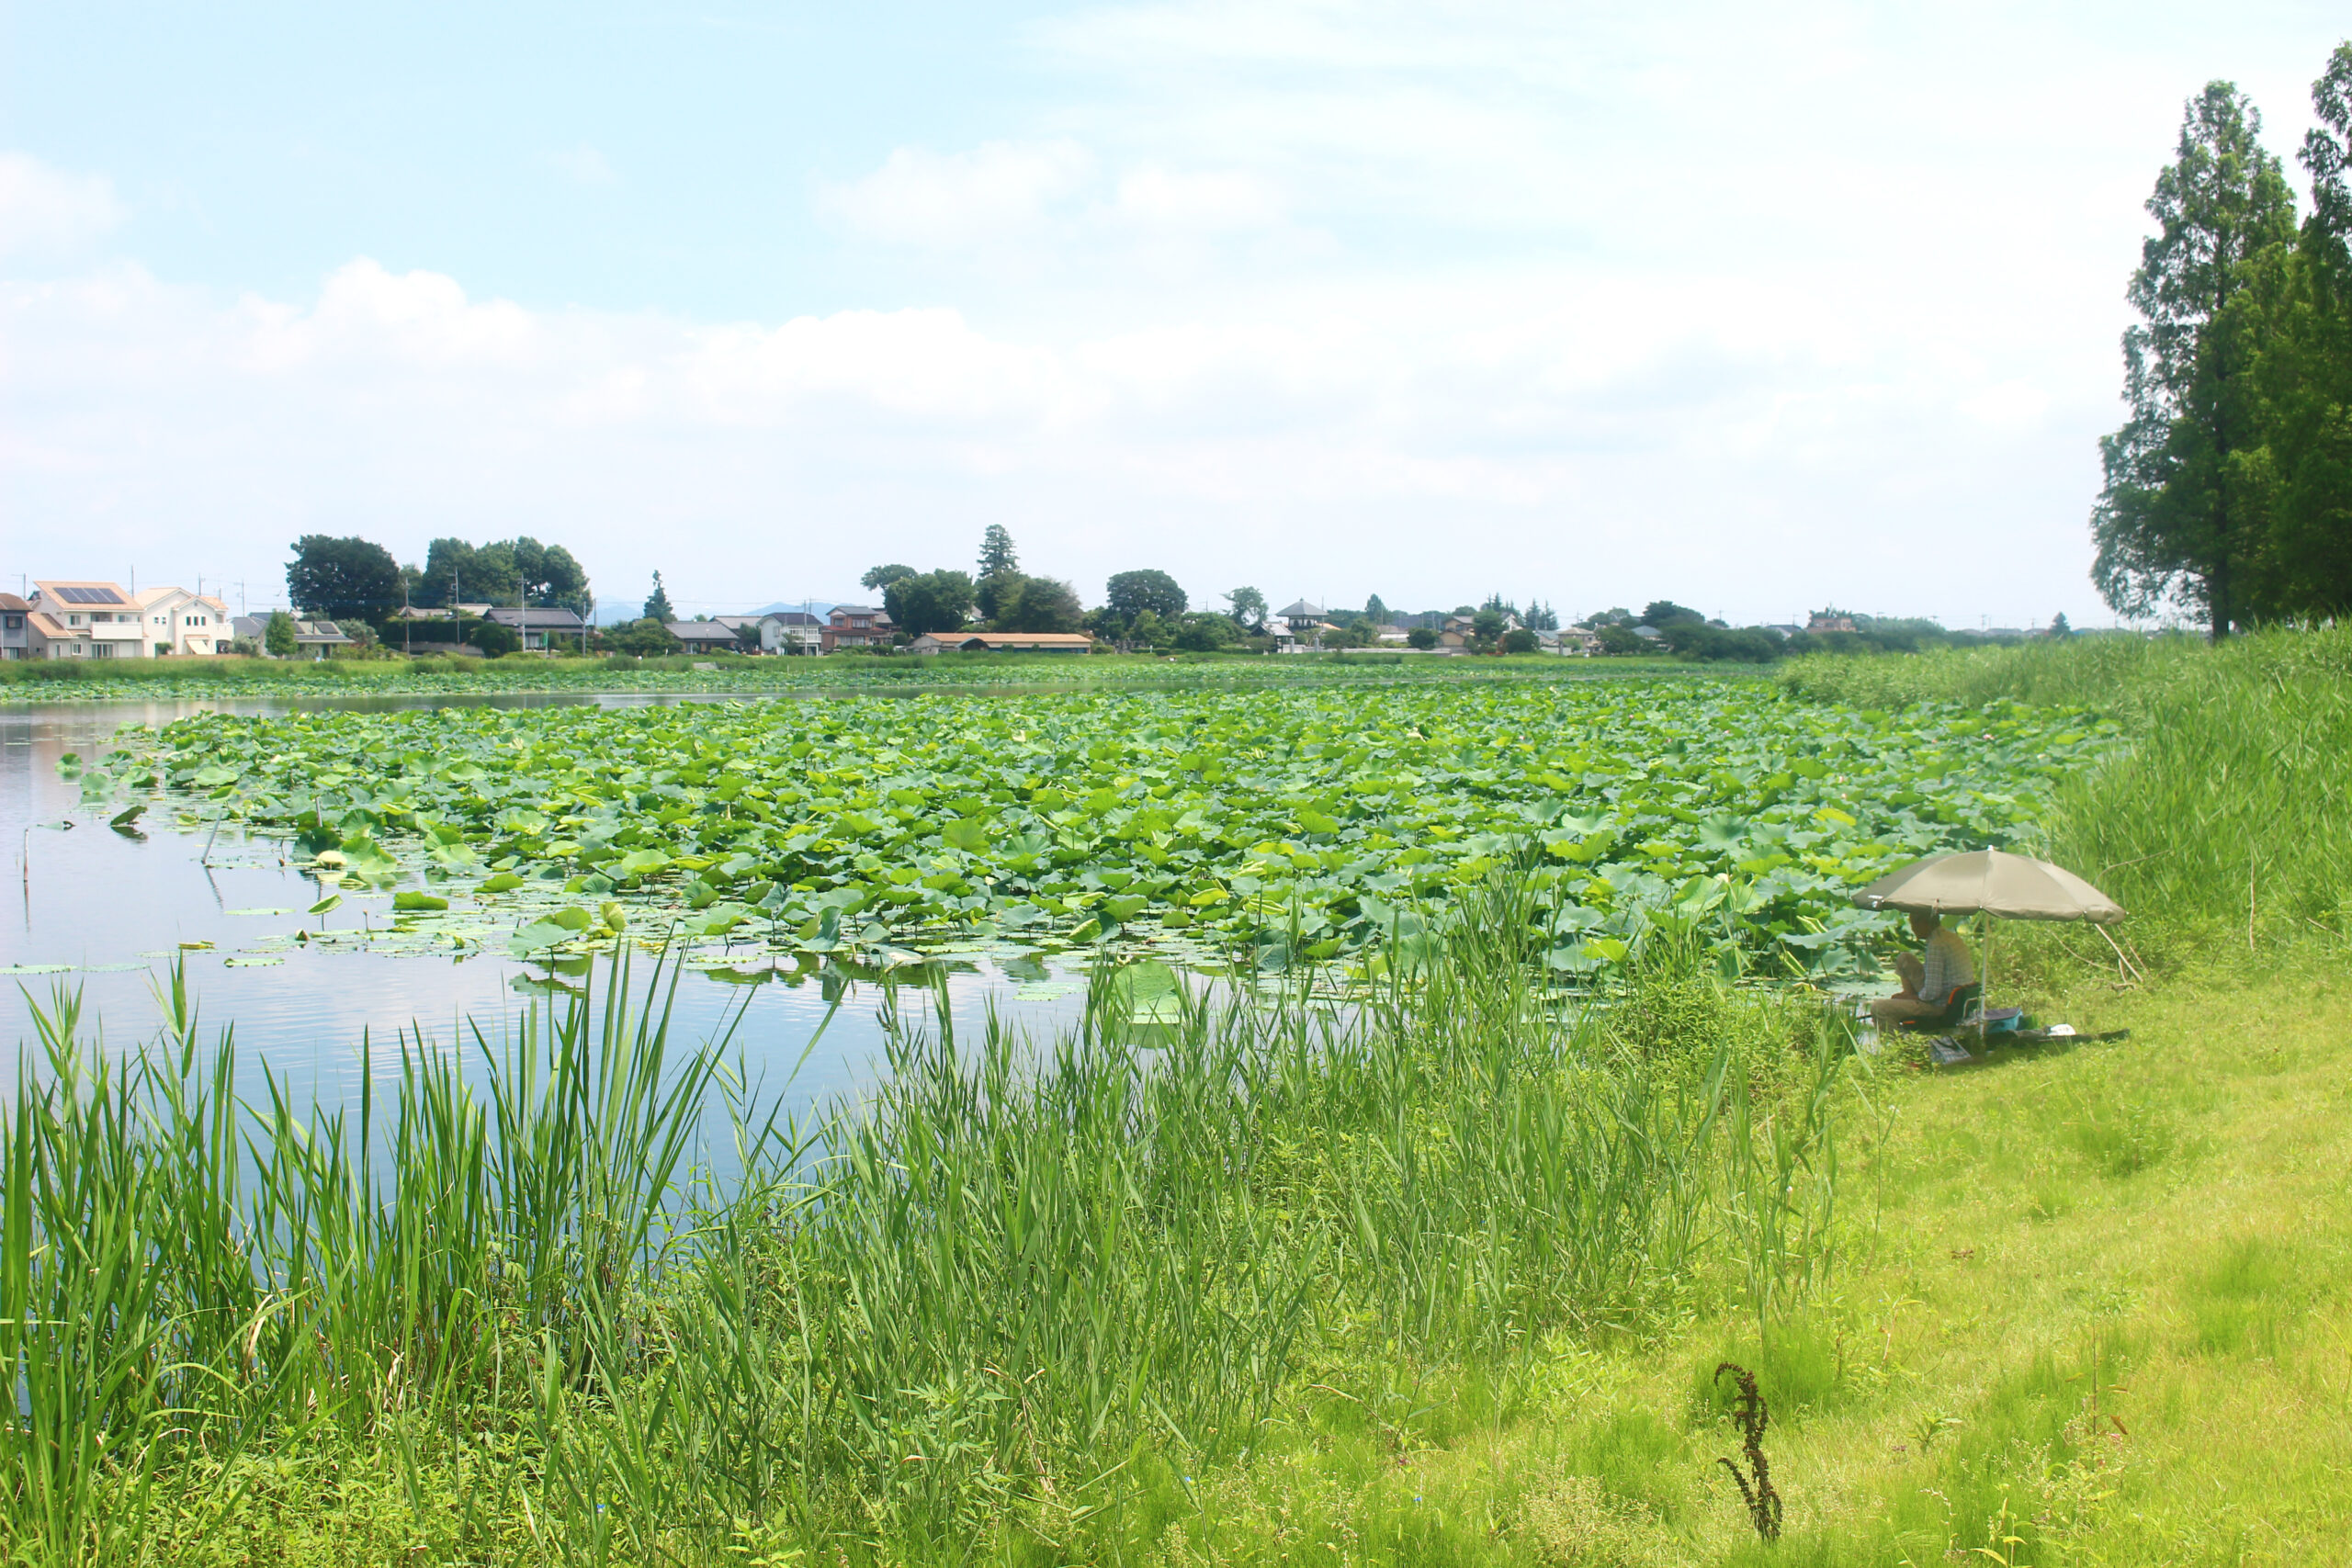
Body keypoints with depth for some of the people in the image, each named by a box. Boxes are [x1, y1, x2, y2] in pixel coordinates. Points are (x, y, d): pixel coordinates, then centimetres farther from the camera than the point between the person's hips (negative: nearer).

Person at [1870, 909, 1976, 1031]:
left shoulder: (1936, 945, -24)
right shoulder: (1951, 936, 7)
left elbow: (1932, 993, -26)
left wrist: (1912, 997, -6)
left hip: (1941, 1006, -10)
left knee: (1878, 1008, -13)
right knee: (1903, 958, 15)